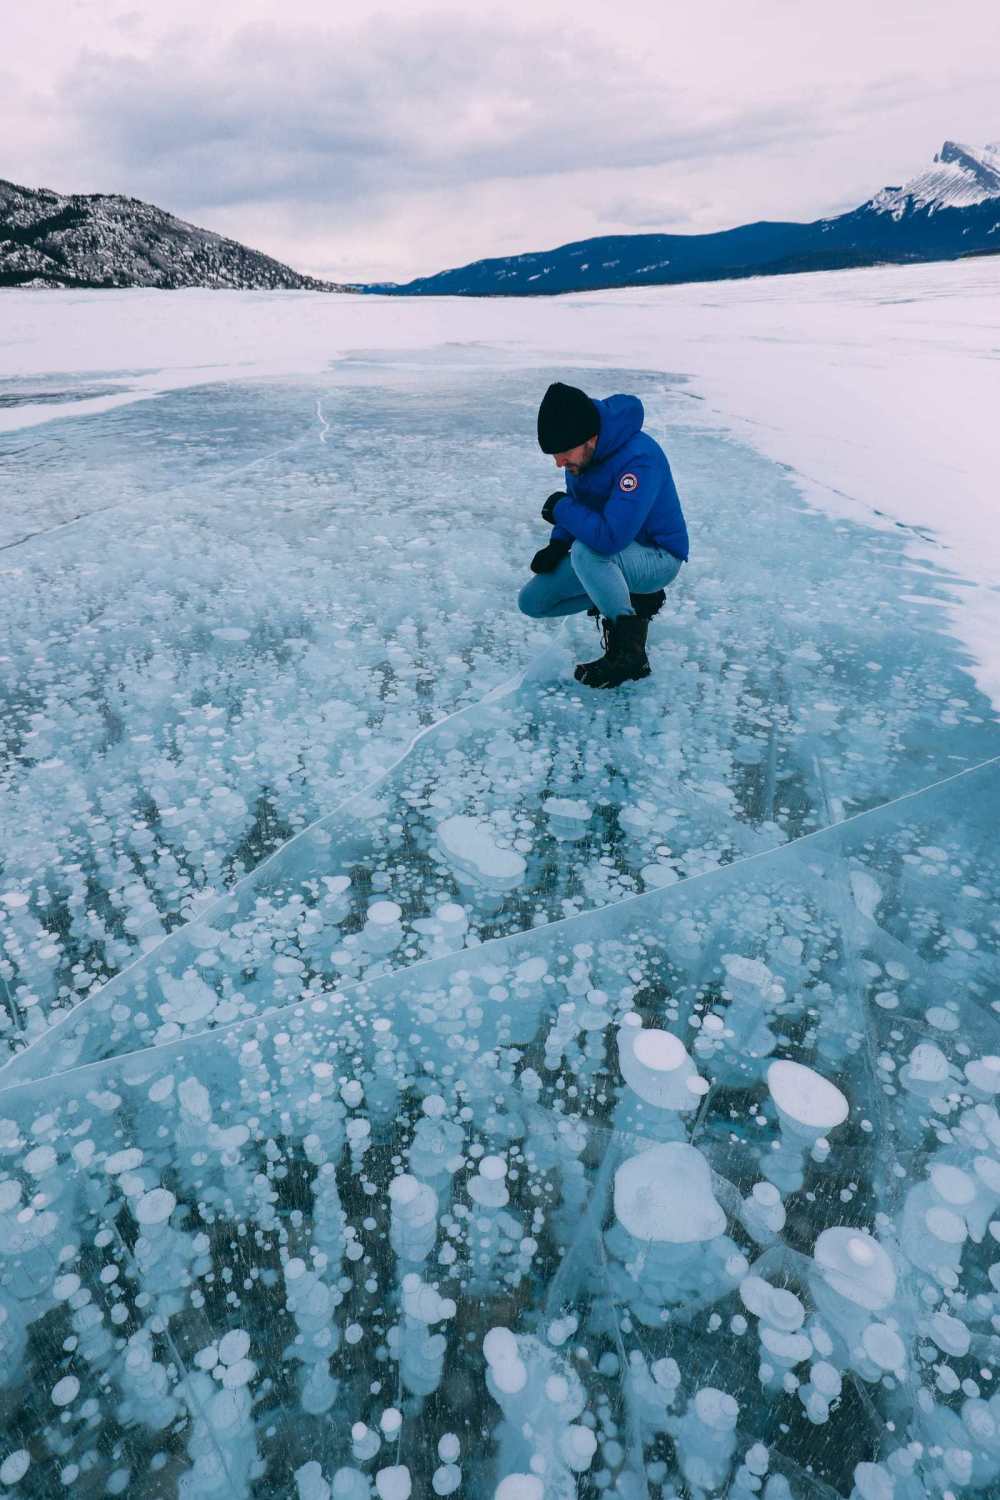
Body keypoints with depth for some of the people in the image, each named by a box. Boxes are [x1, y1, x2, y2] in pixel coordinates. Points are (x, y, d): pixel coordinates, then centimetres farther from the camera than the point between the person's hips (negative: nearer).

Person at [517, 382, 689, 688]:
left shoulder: (639, 459, -31)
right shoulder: (581, 452, -6)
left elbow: (609, 537, -40)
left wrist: (561, 509, -23)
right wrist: (557, 545, -7)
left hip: (657, 559, -8)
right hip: (613, 554, 8)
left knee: (586, 551, -38)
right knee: (532, 601, 2)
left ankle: (629, 652, -23)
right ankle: (632, 598, 8)